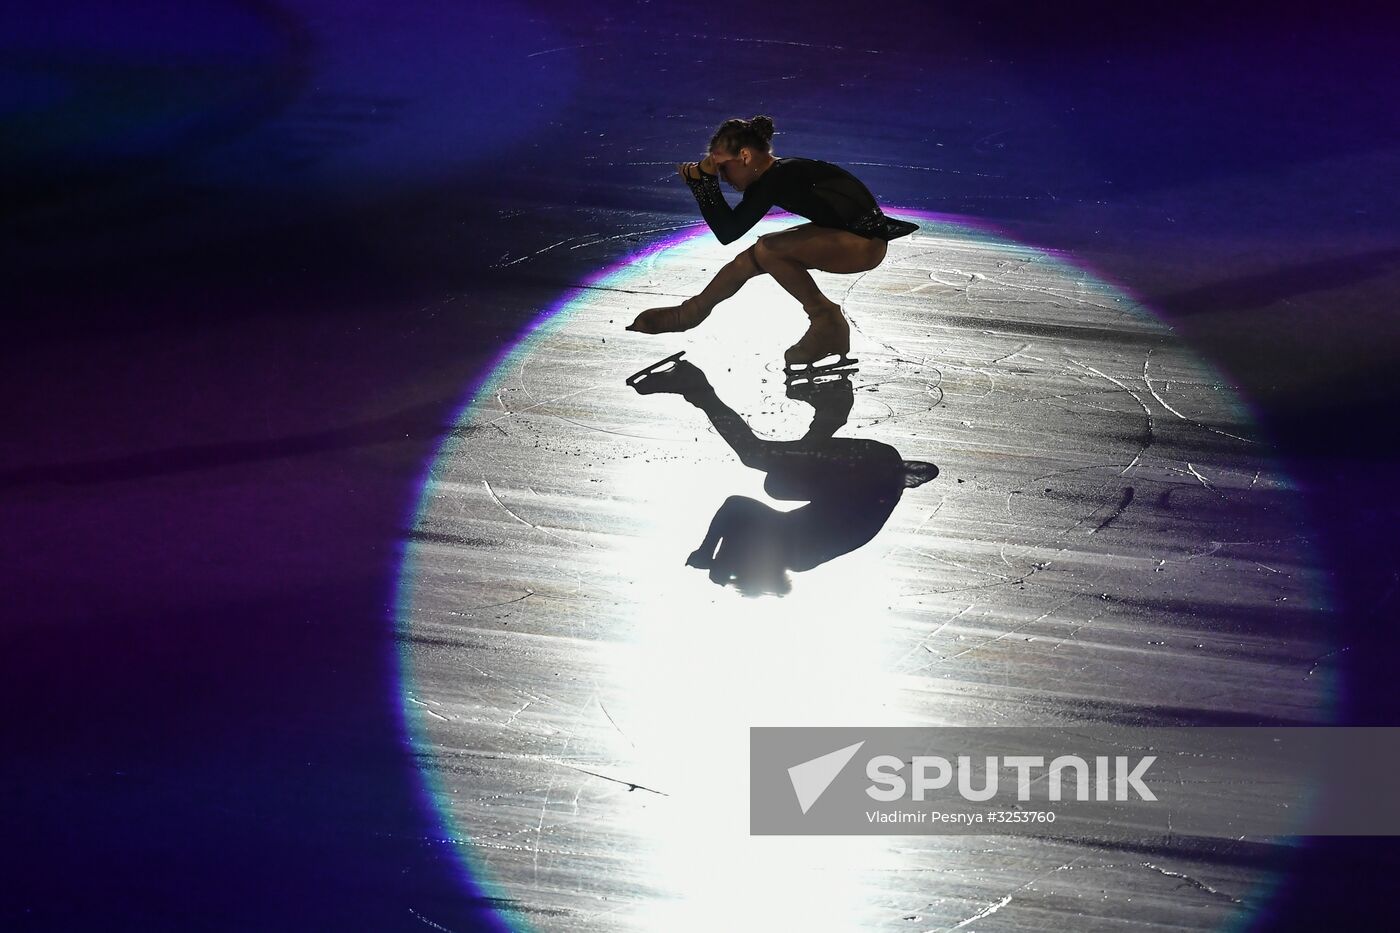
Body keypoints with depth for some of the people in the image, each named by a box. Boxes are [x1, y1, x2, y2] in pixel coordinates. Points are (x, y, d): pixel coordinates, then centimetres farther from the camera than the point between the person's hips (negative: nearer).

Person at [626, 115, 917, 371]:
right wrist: (699, 180, 0)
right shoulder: (771, 176, 4)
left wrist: (705, 180, -20)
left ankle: (828, 324, -10)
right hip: (840, 232, 10)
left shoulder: (777, 177, -22)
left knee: (768, 250, -21)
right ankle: (689, 313, 23)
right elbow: (729, 228, 10)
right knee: (753, 256, 8)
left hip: (865, 243, -10)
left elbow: (727, 232, -23)